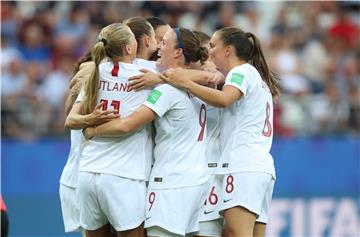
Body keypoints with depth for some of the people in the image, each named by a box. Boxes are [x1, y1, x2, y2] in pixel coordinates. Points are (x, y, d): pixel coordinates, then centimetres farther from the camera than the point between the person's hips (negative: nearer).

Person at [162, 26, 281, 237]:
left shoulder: (242, 71, 0)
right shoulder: (258, 78, 30)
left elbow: (223, 99, -20)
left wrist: (184, 83, -19)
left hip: (244, 166, -10)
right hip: (263, 167, 10)